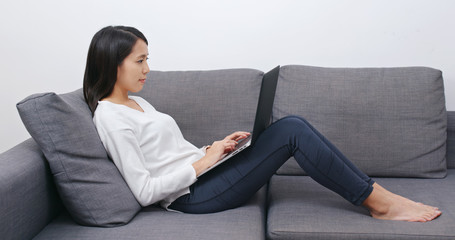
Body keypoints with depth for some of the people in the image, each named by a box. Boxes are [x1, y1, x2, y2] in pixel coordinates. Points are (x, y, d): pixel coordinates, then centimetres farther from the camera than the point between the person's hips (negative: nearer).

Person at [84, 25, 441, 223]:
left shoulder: (137, 103, 16)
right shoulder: (110, 116, -14)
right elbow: (145, 190, -19)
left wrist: (214, 148, 2)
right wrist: (205, 160, -15)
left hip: (201, 176, 9)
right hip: (193, 196, -9)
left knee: (292, 123, -6)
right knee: (292, 132, -16)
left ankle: (374, 194, -2)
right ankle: (378, 202, -6)